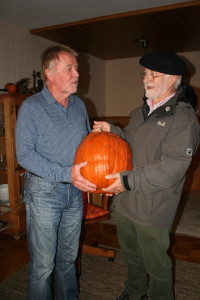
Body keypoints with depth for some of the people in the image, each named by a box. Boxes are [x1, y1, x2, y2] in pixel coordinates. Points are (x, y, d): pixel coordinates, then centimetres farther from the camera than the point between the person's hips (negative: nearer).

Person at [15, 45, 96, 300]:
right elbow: (24, 155, -16)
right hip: (44, 193, -5)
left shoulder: (79, 105, 7)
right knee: (43, 264, 7)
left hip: (75, 192, 5)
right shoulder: (31, 107, -10)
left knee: (69, 257, 21)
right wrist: (65, 173, -26)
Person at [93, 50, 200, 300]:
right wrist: (112, 131, 1)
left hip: (152, 210, -8)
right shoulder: (141, 113, 11)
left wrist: (129, 180, -24)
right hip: (124, 203, 8)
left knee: (156, 265, 13)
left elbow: (174, 166, -25)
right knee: (131, 255, 27)